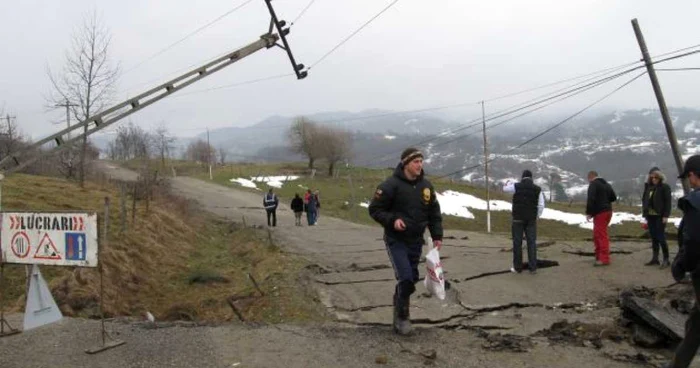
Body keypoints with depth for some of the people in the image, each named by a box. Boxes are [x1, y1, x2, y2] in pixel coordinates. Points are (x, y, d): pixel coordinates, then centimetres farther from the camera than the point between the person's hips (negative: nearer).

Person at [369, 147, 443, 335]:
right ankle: (401, 317, 3)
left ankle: (400, 310, 32)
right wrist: (392, 220, -23)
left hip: (416, 241, 6)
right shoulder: (391, 184, -14)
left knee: (412, 278, 11)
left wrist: (437, 236, 5)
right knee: (405, 277, -15)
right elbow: (375, 209, -9)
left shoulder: (426, 186, 4)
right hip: (396, 240, -6)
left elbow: (434, 213, 13)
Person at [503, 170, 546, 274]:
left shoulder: (517, 186, -7)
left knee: (517, 242, 6)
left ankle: (518, 267, 10)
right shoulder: (537, 189, -2)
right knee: (531, 243, 6)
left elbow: (505, 189, 14)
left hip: (518, 218, -1)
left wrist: (509, 182, 37)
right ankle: (533, 267, 4)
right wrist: (537, 217, 12)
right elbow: (541, 205, -3)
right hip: (531, 219, 2)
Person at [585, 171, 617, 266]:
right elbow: (614, 197, 21)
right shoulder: (606, 184, 18)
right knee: (597, 235, 18)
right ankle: (599, 255, 23)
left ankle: (604, 259, -12)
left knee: (602, 235, -10)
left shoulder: (593, 184, -9)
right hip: (608, 211, 9)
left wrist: (588, 212, -15)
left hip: (600, 213, -9)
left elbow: (591, 199, -20)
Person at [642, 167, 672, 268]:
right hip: (650, 216, 6)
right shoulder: (648, 187, 11)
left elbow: (668, 202, -9)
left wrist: (666, 216, -15)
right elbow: (644, 200, 14)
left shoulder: (665, 187, -5)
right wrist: (645, 213, 7)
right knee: (653, 238, 9)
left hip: (660, 216, -6)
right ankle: (655, 258, 14)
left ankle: (666, 260, 0)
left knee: (661, 238, -7)